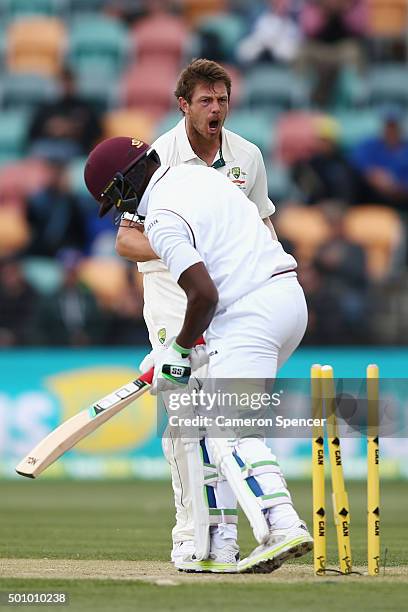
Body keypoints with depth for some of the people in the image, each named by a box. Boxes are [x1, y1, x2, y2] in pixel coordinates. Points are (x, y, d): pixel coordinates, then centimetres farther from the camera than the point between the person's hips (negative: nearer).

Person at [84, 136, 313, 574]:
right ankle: (221, 545, 13)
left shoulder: (162, 219, -10)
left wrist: (182, 347, -1)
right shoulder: (200, 175, 18)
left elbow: (204, 294, -18)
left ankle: (284, 525, -31)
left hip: (249, 313, -10)